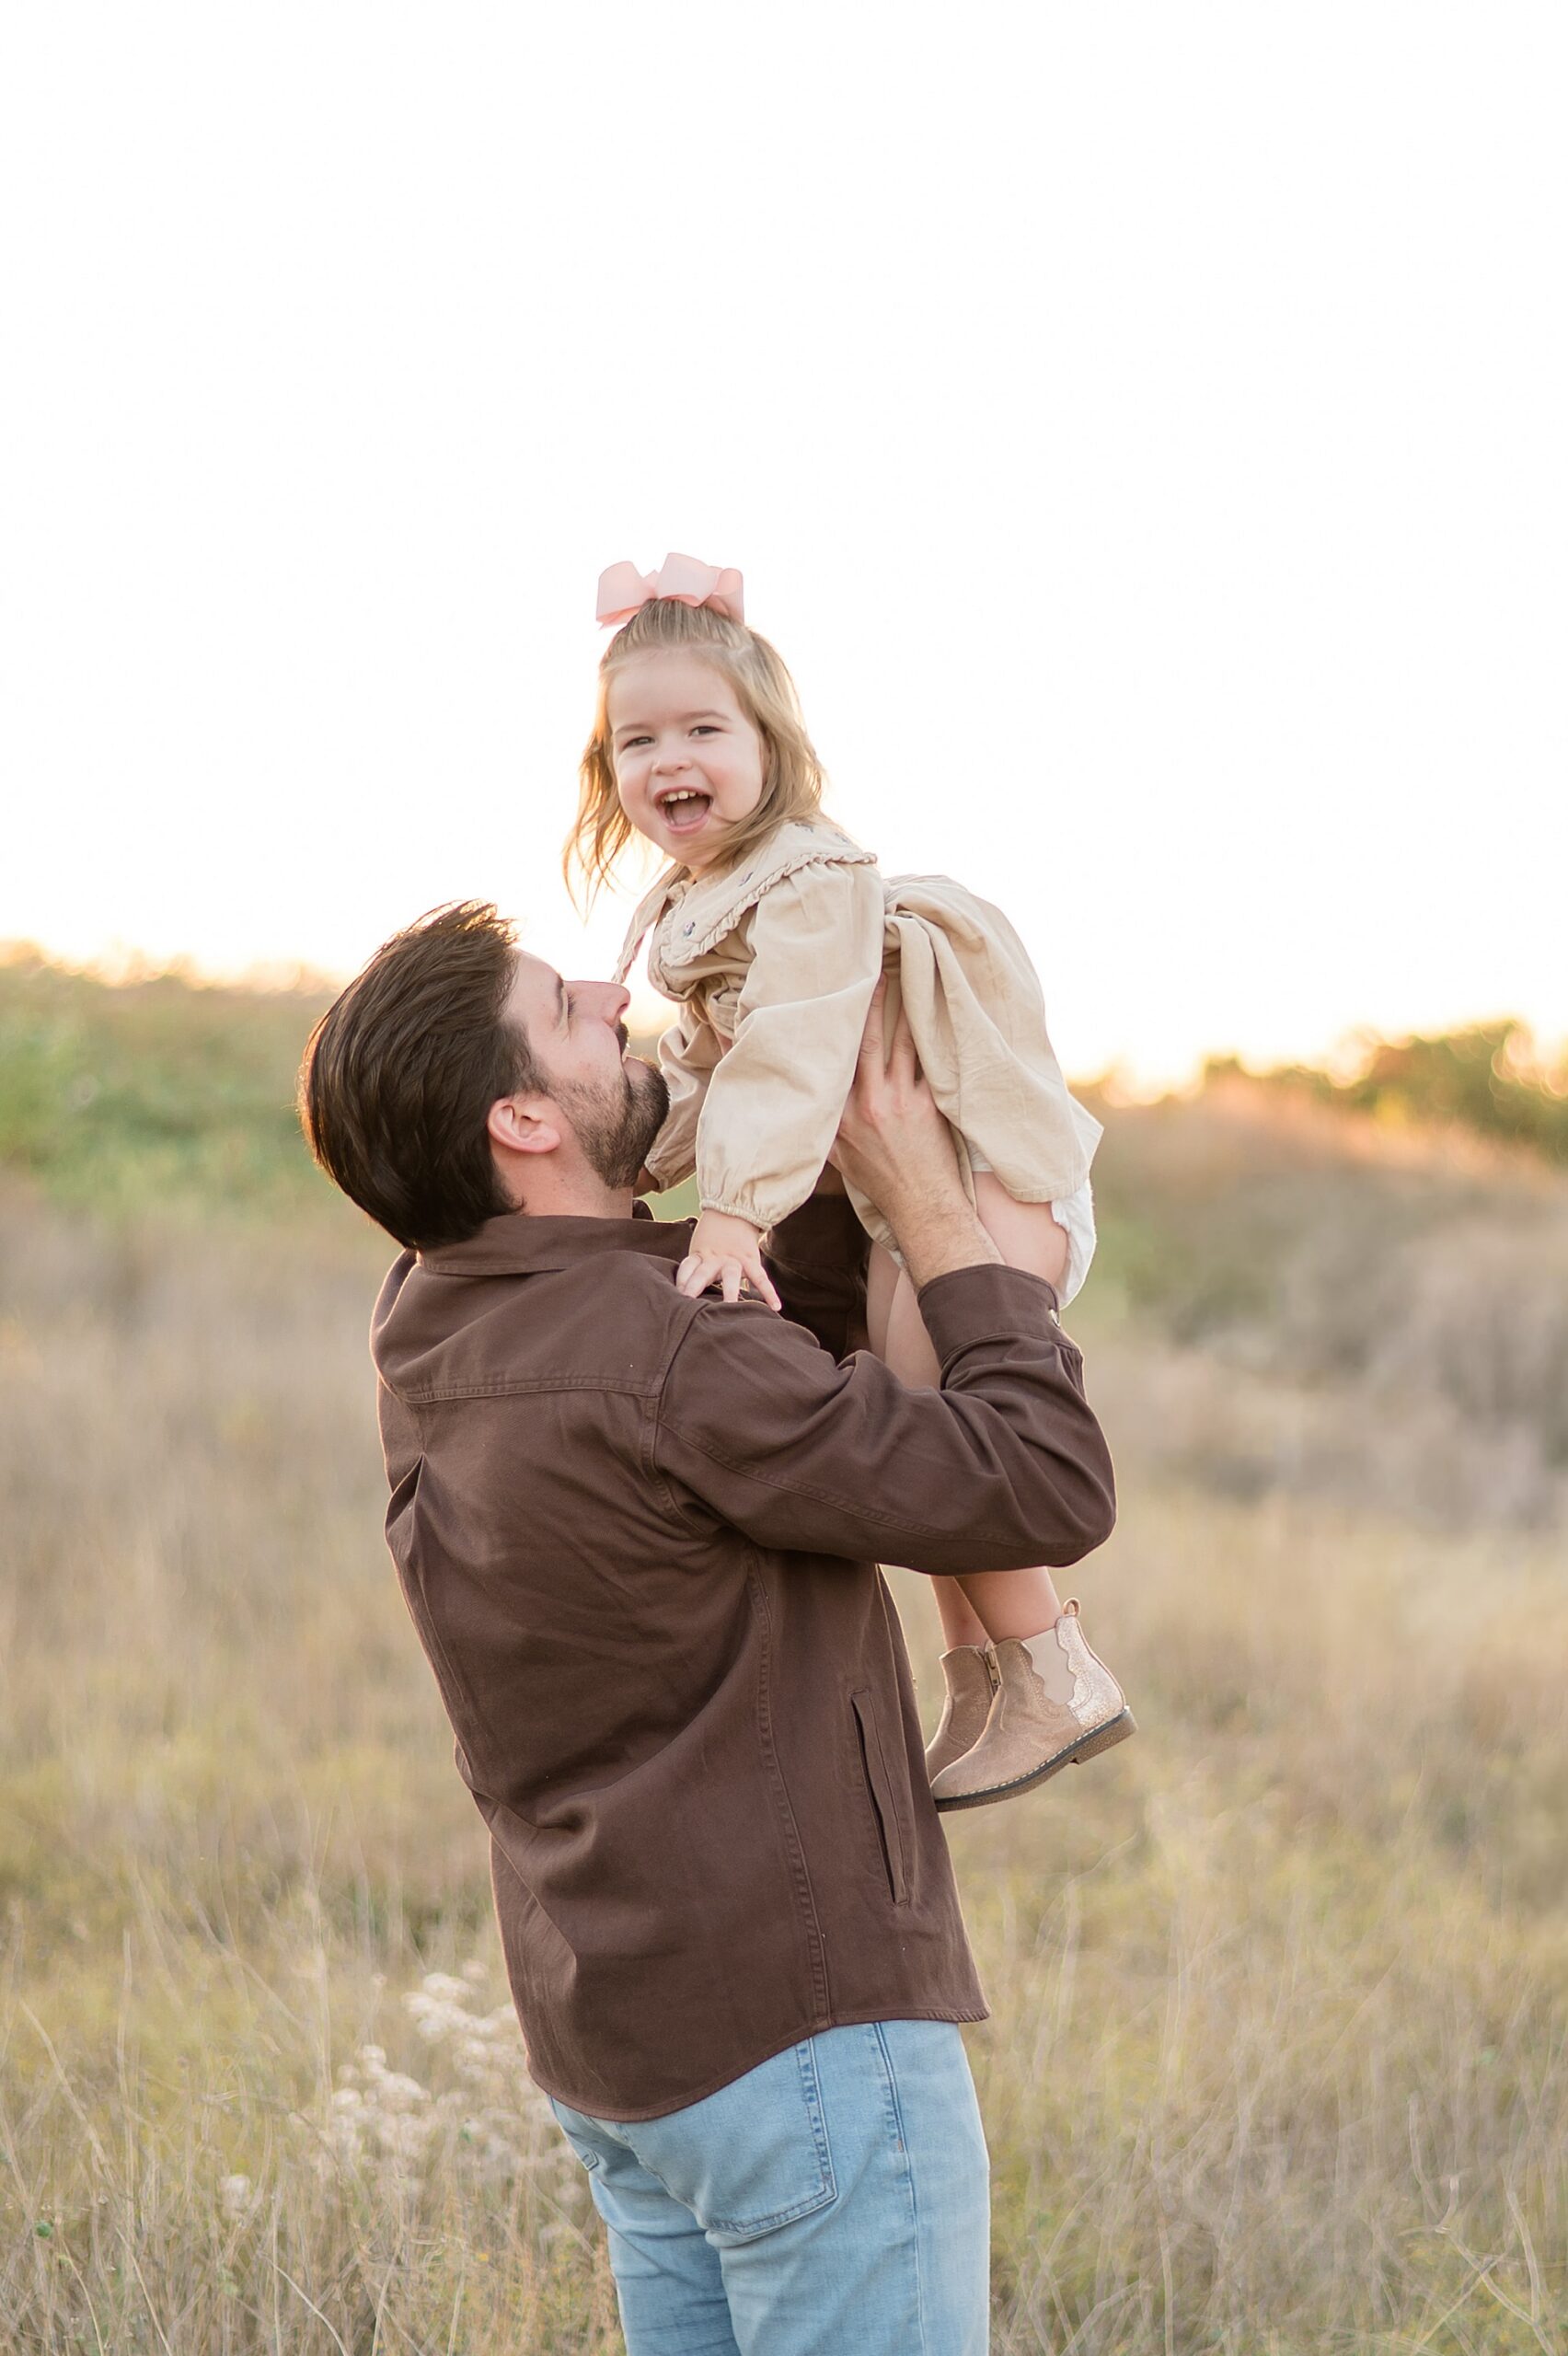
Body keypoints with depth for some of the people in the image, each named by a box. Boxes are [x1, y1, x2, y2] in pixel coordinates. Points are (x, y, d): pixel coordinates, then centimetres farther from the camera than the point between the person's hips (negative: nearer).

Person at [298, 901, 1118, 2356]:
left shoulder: (428, 1328, 3)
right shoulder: (664, 1365, -25)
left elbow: (799, 1323, 14)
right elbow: (1050, 1493, -19)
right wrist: (928, 1200, -11)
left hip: (613, 2021, 9)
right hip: (796, 2021, -9)